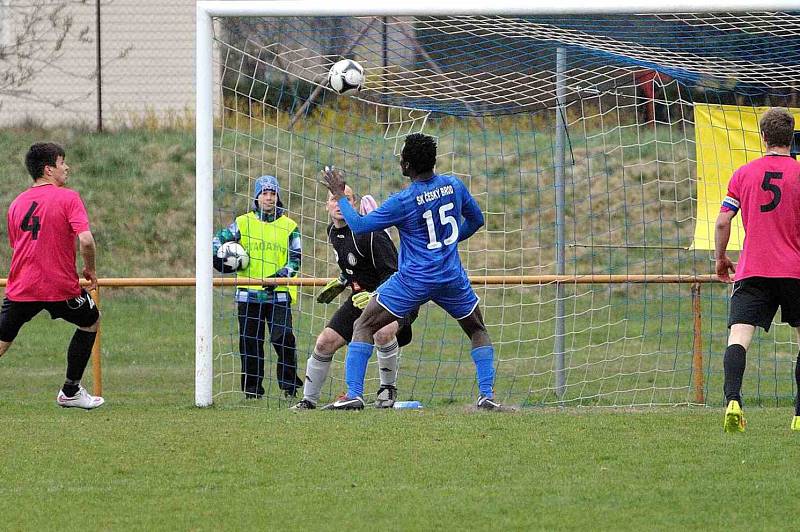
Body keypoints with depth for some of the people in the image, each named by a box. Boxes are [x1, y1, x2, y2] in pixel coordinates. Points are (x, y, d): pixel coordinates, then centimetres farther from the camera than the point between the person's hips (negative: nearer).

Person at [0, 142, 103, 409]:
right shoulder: (68, 198, -7)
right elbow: (85, 239, -18)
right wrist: (90, 269, -1)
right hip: (61, 286, -4)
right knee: (91, 322, 23)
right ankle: (70, 392, 24)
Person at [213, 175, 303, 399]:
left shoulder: (289, 226, 6)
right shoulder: (242, 223, 8)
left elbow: (296, 259, 3)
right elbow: (219, 240, 16)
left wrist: (279, 276, -13)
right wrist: (220, 260, -3)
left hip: (279, 294, -1)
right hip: (249, 294, 1)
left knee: (283, 338, -12)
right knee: (250, 342, 3)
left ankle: (290, 385, -1)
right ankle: (252, 389, 11)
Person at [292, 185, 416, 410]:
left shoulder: (370, 233, -24)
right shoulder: (333, 232, 4)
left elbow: (394, 274, -25)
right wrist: (341, 283, 19)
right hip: (361, 298, 8)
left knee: (382, 332, -38)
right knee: (324, 343, 0)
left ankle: (388, 388, -14)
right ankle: (308, 400, 16)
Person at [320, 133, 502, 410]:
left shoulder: (403, 201, -15)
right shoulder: (454, 186, 0)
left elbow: (359, 225, -7)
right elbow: (476, 220, 16)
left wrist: (339, 195, 5)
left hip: (413, 280, -4)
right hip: (452, 277, 4)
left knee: (363, 327, 7)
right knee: (477, 330, 24)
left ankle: (353, 394, -4)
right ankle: (487, 394, 9)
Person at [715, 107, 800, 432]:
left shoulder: (744, 174, 5)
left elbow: (722, 222, 3)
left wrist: (720, 258, 18)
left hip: (751, 271, 0)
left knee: (739, 336, -10)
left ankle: (732, 400, -34)